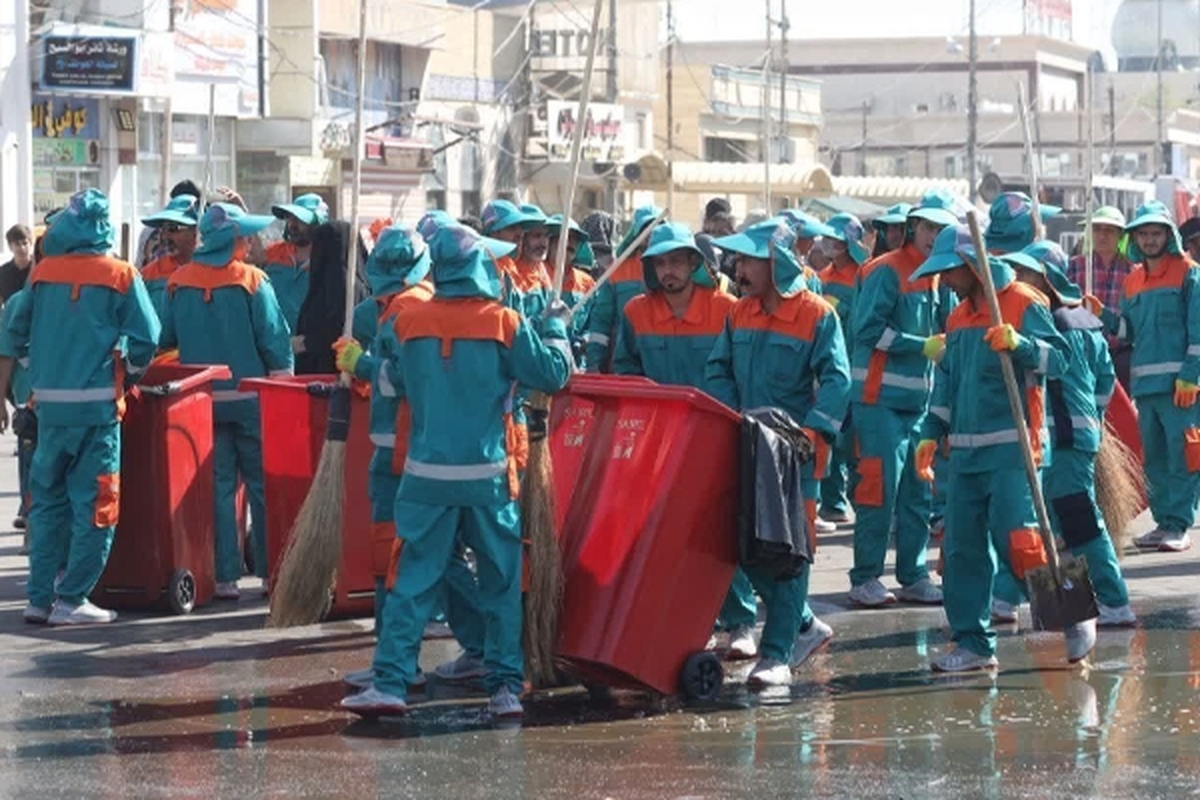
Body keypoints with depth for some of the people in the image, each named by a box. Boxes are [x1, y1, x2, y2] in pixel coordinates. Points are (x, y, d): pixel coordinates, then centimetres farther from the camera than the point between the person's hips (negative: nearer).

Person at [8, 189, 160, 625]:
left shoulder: (43, 273, 4)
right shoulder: (120, 276, -5)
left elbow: (14, 323, 11)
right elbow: (146, 338, -7)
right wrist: (127, 376, 10)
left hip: (50, 404, 4)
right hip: (98, 404, -4)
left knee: (47, 500, 14)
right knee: (94, 506, 2)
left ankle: (40, 596, 14)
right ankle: (71, 600, 0)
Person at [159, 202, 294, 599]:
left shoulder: (179, 283, 1)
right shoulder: (251, 281, -9)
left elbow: (166, 340, 5)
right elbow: (275, 339, -9)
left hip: (201, 399, 3)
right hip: (250, 398, -3)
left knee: (217, 486, 7)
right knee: (263, 484, 6)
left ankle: (224, 576, 3)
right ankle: (272, 571, 8)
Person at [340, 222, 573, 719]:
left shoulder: (408, 324, -1)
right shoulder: (504, 324, -7)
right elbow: (552, 374, 0)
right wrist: (555, 326, 15)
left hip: (427, 476, 1)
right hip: (488, 477, -1)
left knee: (413, 583, 4)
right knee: (501, 584, 10)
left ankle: (390, 683, -3)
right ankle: (506, 686, 9)